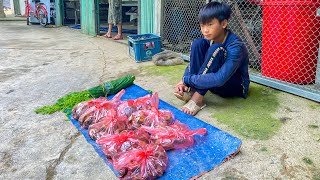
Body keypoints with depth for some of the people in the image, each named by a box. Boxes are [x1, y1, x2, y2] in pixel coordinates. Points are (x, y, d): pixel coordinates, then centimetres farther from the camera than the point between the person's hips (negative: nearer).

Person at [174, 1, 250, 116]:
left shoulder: (235, 46, -28)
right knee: (198, 43, -15)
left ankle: (198, 98, -29)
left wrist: (187, 80, -32)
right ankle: (191, 90, -18)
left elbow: (220, 79, -38)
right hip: (213, 83, 6)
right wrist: (184, 82, -20)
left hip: (235, 86, -6)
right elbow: (193, 64, -1)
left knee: (215, 49, -32)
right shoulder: (209, 39, -7)